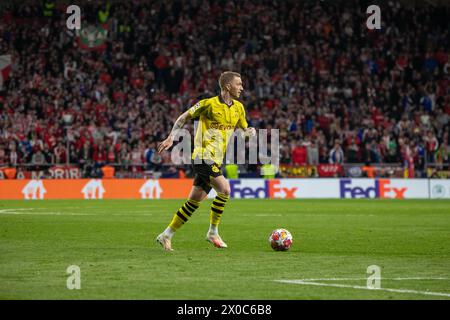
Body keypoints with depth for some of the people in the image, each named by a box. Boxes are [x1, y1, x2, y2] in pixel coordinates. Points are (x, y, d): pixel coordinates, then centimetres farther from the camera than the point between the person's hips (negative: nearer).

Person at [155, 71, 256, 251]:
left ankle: (166, 236, 15)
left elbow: (244, 129, 22)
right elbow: (184, 117, 0)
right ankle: (213, 232, -7)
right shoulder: (209, 104, -10)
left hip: (216, 160, 8)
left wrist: (250, 132, -2)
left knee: (194, 201, 8)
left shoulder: (238, 108, 10)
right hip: (203, 155, -8)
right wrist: (171, 138, -5)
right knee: (225, 189, -21)